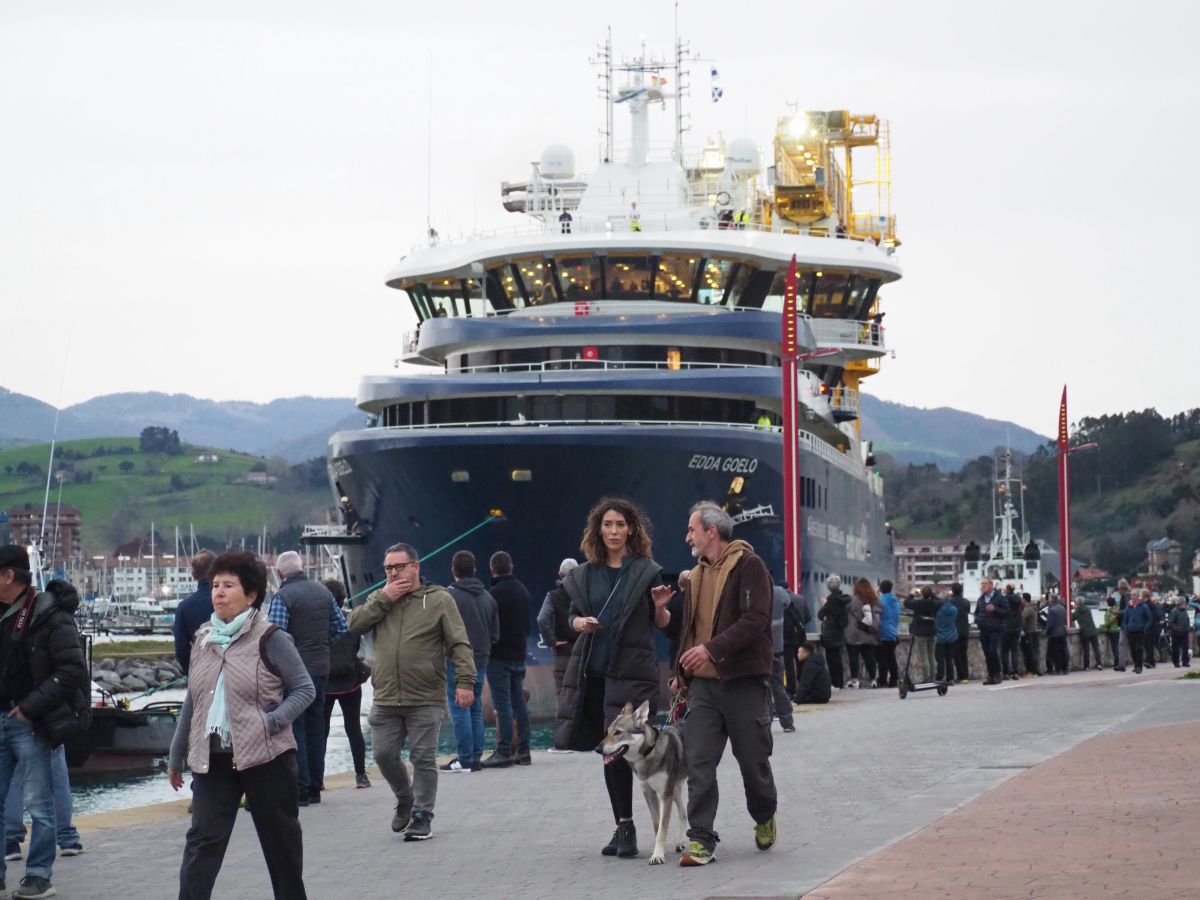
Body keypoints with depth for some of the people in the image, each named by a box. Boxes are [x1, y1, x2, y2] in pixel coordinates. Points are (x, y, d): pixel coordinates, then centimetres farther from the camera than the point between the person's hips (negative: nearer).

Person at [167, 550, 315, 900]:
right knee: (202, 839, -6)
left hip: (265, 757, -4)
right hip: (213, 759, 4)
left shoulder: (270, 639, -7)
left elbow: (305, 690, -6)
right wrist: (176, 756, 18)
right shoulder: (203, 639, 9)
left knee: (281, 841, 9)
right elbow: (192, 702, 17)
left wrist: (270, 723, -20)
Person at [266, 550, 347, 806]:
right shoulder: (323, 592, 8)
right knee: (316, 727, 13)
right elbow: (341, 626, 13)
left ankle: (300, 789, -5)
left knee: (294, 728, -2)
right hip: (321, 667, 7)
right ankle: (315, 787, 18)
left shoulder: (282, 597, -13)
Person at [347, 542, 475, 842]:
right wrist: (384, 599, -7)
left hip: (426, 701, -4)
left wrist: (465, 680, -16)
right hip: (385, 701, 4)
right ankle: (405, 800, 29)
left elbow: (459, 644, -5)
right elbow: (354, 624, -2)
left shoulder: (439, 600, 0)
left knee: (424, 759, -1)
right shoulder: (379, 600, 13)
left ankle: (422, 816, 8)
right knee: (384, 755, 6)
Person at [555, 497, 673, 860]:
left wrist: (661, 608, -18)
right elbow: (572, 615, 18)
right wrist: (579, 623, -5)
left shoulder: (646, 571, 1)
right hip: (593, 670, 5)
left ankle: (625, 827, -9)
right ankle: (623, 827, 15)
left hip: (632, 671, -5)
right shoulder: (585, 575, 12)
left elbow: (662, 624, 4)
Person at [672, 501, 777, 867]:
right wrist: (682, 672, 14)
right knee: (699, 762, -6)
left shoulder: (749, 566, -8)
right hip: (703, 684, 6)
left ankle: (765, 819, 32)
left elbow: (754, 619, -18)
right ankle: (701, 839, -5)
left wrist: (712, 649, -26)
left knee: (753, 760, 7)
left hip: (743, 682, -6)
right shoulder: (697, 575, 17)